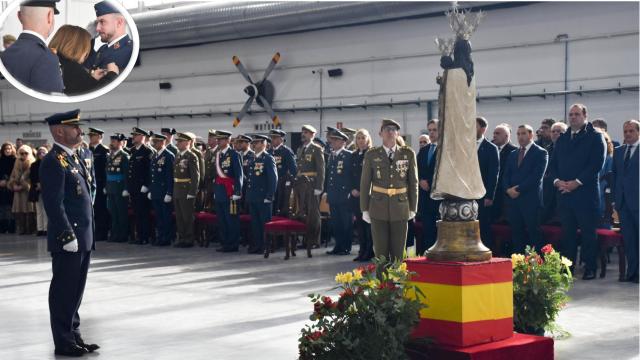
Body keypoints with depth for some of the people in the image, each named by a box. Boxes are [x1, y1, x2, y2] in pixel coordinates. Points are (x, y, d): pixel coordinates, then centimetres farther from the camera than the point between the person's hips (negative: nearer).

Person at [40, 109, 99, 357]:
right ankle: (64, 343, 9)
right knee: (64, 291, 1)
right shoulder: (54, 162, -14)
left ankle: (74, 335, 24)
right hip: (67, 241, -9)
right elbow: (54, 204, -20)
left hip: (83, 239, 9)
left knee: (75, 291, 15)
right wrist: (68, 237, -21)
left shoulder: (73, 158, 15)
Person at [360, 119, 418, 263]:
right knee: (381, 252, 0)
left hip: (400, 209, 0)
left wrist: (413, 208, 6)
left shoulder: (408, 154, 4)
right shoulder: (371, 155, 3)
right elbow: (365, 184, 5)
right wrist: (364, 209, 3)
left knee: (398, 253, 2)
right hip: (379, 209, 0)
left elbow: (413, 182, 7)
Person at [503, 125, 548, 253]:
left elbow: (537, 176, -11)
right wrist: (508, 189, -5)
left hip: (530, 199, -6)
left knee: (534, 233, -5)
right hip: (513, 199, 6)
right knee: (516, 233, 4)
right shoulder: (513, 154, 19)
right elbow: (506, 176, 15)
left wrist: (519, 189, -13)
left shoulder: (541, 153, 0)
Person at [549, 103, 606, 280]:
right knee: (567, 232, 7)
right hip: (564, 193, 5)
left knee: (588, 231, -1)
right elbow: (553, 164, 15)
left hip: (585, 192, -5)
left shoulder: (595, 137, 0)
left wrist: (577, 182, -15)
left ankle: (590, 268, 5)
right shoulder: (562, 139, 17)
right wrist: (557, 181, -4)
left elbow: (597, 163, -10)